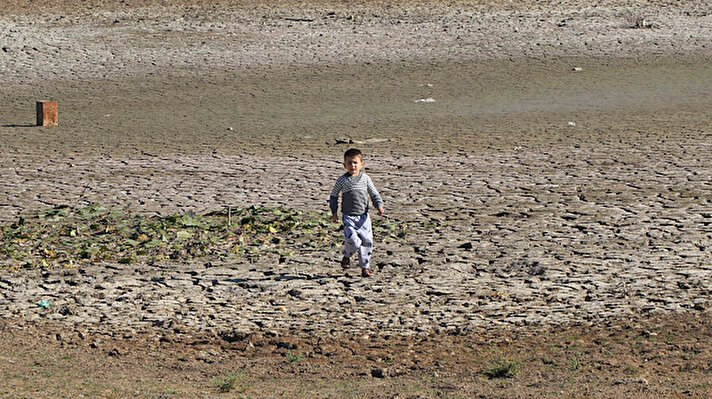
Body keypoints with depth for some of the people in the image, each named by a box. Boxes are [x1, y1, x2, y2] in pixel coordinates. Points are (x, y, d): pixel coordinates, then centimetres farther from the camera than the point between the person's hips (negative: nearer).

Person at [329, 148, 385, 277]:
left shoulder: (365, 178, 5)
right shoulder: (342, 180, 0)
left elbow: (374, 194, 12)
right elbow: (334, 196, 10)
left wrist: (379, 206, -5)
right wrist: (334, 213, 5)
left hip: (363, 216, 3)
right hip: (348, 217, -3)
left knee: (367, 241, 0)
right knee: (353, 240, -20)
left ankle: (365, 266, 15)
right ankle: (347, 255, 11)